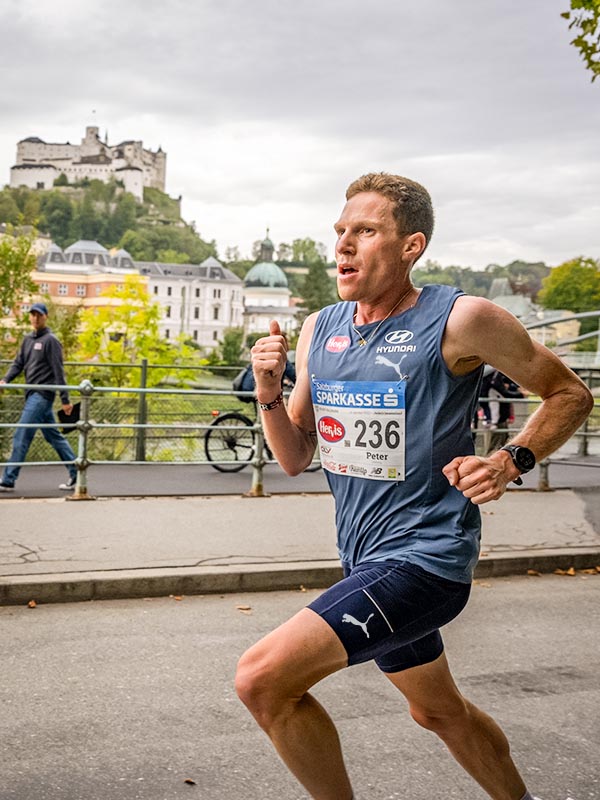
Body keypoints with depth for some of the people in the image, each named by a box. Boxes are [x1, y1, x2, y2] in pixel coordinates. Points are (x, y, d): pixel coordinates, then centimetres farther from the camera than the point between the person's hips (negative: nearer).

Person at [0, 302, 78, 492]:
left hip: (42, 394, -8)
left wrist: (65, 400, -12)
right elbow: (18, 364, 14)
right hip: (33, 394, 8)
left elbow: (58, 371, -10)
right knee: (53, 436, 11)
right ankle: (75, 474, 16)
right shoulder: (28, 340, 16)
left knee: (22, 436, -10)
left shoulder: (50, 340, -7)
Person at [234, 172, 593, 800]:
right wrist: (270, 393, -9)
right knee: (439, 712, 26)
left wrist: (512, 461, -18)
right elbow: (294, 460, 9)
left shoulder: (460, 320, -13)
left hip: (422, 556, -7)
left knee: (262, 679, -18)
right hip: (365, 560, 8)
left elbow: (570, 395, -3)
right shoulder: (319, 329, 5)